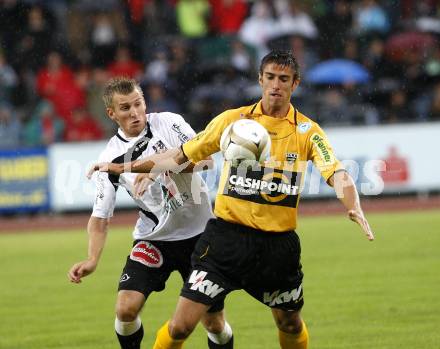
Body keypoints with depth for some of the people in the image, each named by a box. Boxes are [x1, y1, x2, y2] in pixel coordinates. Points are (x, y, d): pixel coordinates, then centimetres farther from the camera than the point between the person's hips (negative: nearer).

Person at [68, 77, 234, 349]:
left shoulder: (169, 123, -8)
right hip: (153, 239, 1)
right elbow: (100, 217, -2)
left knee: (214, 323, 1)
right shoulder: (112, 158, -5)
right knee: (126, 308, -17)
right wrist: (92, 260, -17)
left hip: (198, 232, -1)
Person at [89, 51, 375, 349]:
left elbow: (337, 174, -12)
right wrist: (122, 167, 5)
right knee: (182, 325, -9)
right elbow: (181, 156, 9)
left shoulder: (307, 131, 0)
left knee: (291, 325, 15)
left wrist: (354, 209, -33)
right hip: (228, 236, -1)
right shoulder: (233, 120, 2)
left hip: (278, 243, 1)